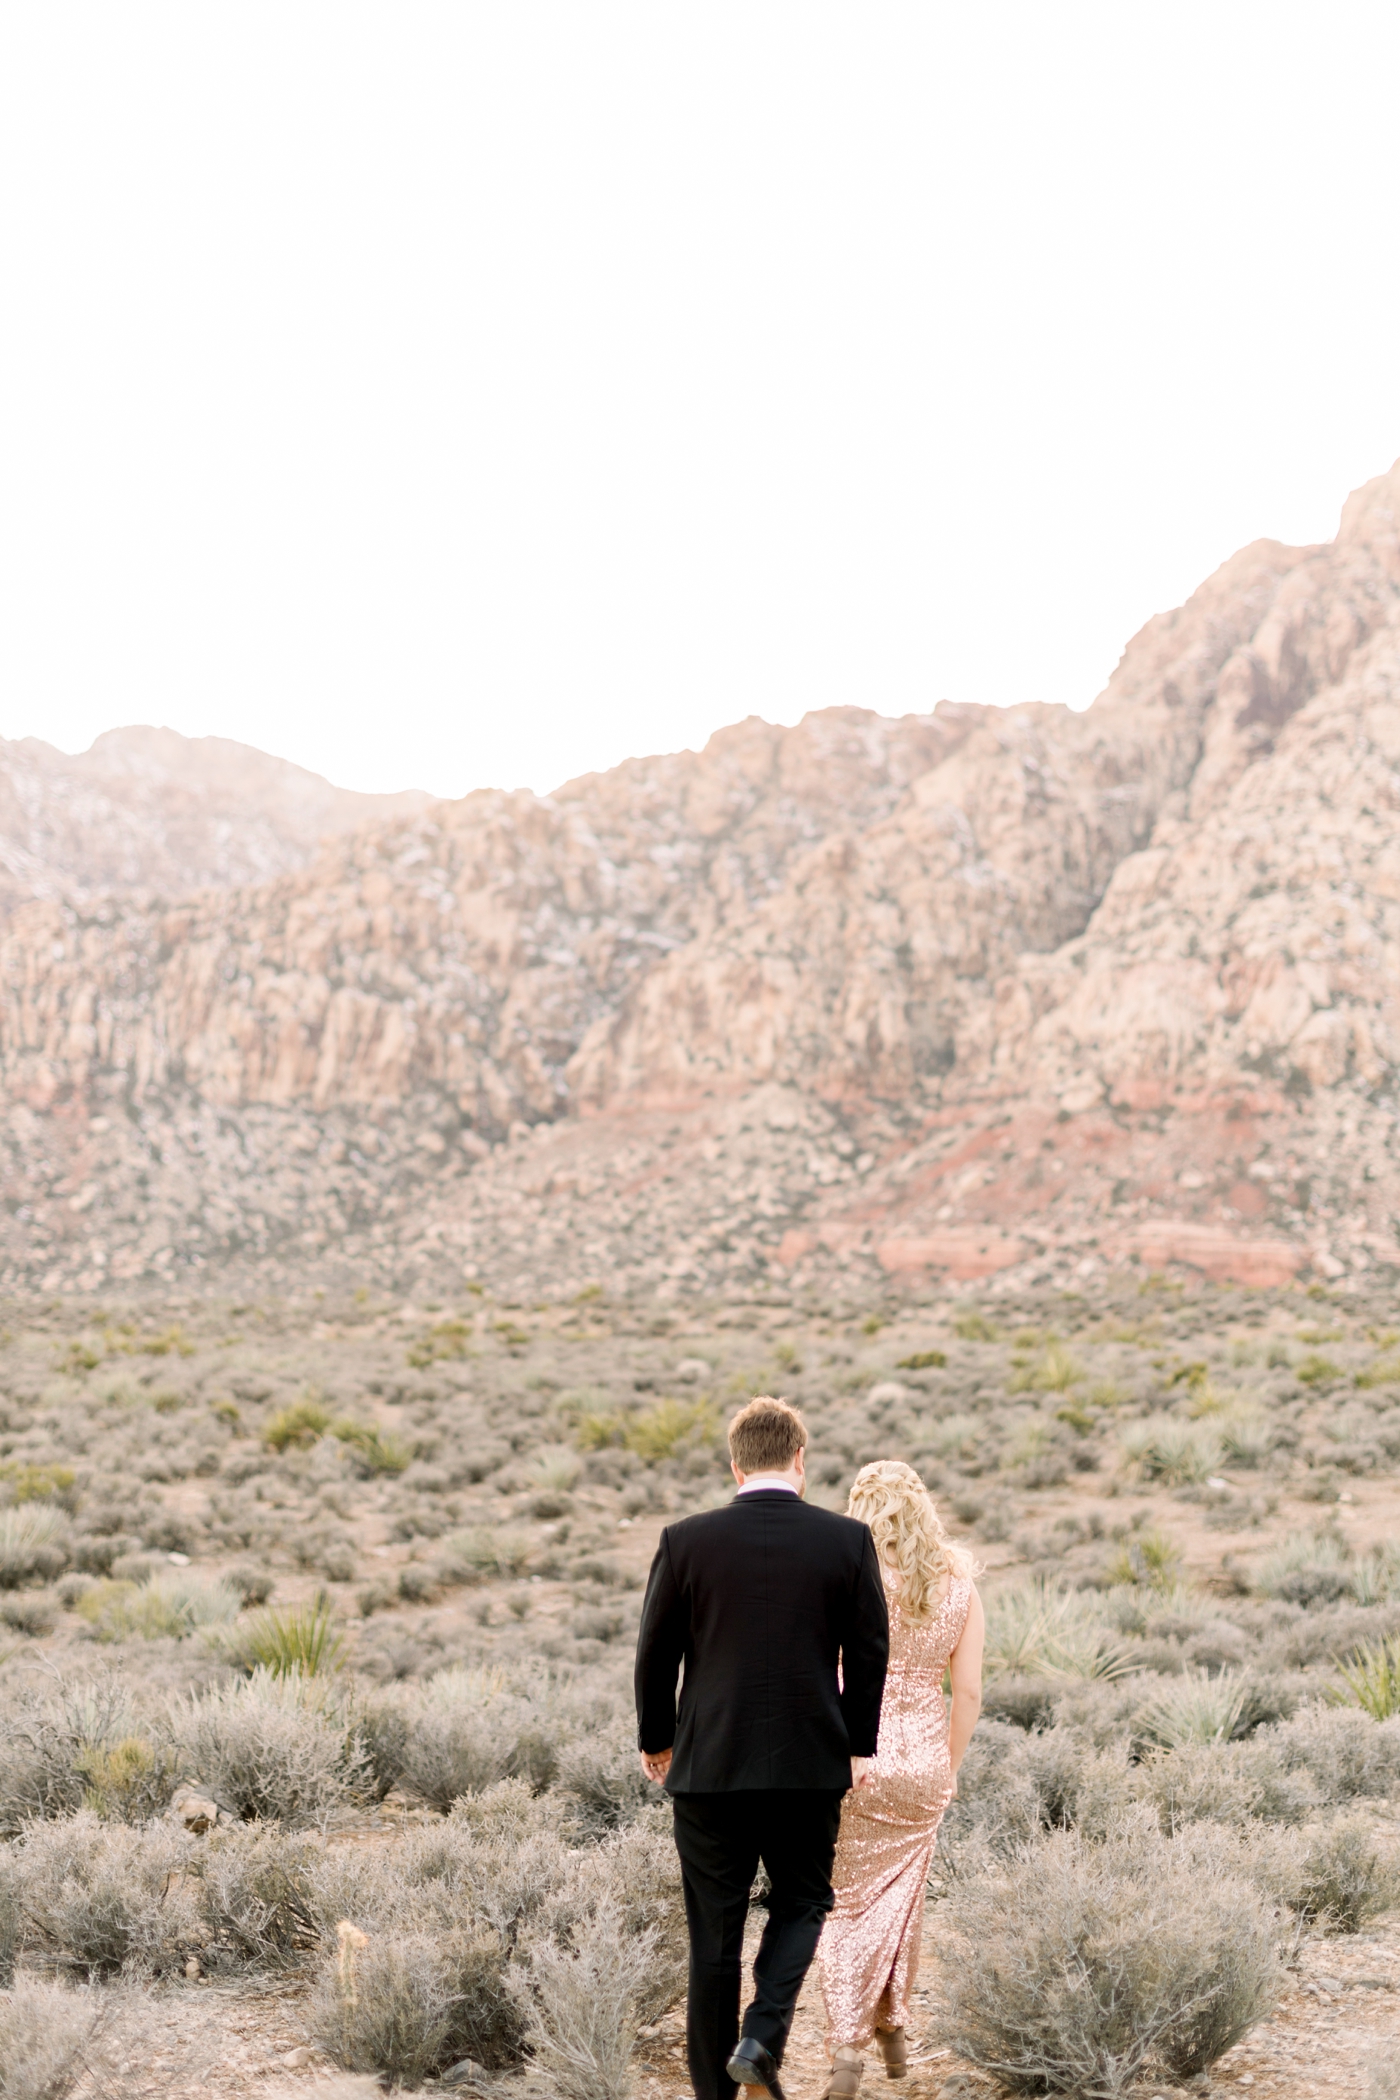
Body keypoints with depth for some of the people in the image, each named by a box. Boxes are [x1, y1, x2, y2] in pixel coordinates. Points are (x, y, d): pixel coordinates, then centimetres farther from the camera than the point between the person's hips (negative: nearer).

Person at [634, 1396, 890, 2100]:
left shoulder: (686, 1540, -4)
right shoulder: (848, 1540, -4)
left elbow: (654, 1654, 1)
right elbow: (869, 1654, 1)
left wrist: (656, 1740, 16)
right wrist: (858, 1746, 14)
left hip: (708, 1766, 0)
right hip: (811, 1765, 0)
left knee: (714, 1934, 10)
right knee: (802, 1902, 19)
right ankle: (762, 2039, 0)